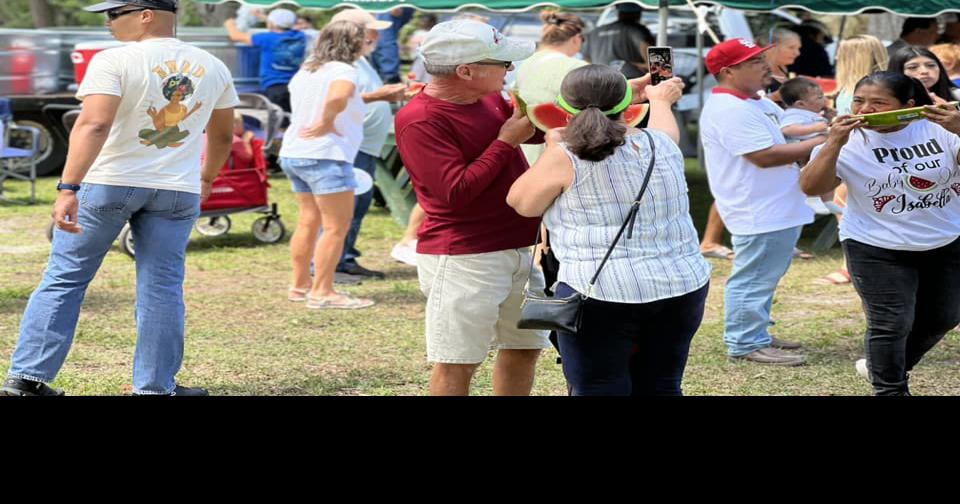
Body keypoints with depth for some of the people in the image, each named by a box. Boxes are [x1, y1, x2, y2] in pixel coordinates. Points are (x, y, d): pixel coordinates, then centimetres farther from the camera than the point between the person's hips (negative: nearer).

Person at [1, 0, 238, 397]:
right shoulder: (213, 68, 7)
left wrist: (68, 188, -27)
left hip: (107, 183, -3)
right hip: (178, 190, 3)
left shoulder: (114, 61, -10)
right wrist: (206, 178, 34)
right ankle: (156, 388, 8)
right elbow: (222, 136, 18)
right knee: (161, 287, 8)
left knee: (64, 278, 4)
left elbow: (94, 125, -22)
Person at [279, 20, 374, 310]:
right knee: (337, 226, -6)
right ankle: (322, 292, -9)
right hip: (325, 156, -9)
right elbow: (338, 96, -35)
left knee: (309, 221, 17)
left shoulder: (306, 70, 15)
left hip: (294, 154, 9)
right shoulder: (342, 71, -13)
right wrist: (327, 123, -19)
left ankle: (299, 285, 22)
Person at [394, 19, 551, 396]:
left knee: (524, 347, 17)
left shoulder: (490, 98, 7)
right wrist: (507, 141, -18)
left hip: (523, 248, 8)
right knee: (457, 363, -1)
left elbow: (540, 129, 21)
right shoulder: (420, 121, -18)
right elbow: (456, 193, -25)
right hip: (464, 259, -8)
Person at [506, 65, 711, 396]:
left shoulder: (567, 158, -6)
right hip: (683, 288, 5)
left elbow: (521, 202, 8)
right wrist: (660, 98, 55)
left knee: (599, 391, 0)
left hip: (602, 295, -5)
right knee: (661, 389, 15)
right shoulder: (662, 145, 9)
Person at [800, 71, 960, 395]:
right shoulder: (849, 140, -12)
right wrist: (834, 144, -29)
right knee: (892, 323, -4)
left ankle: (890, 367, 40)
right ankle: (891, 390, 16)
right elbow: (811, 187, -18)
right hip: (878, 249, -3)